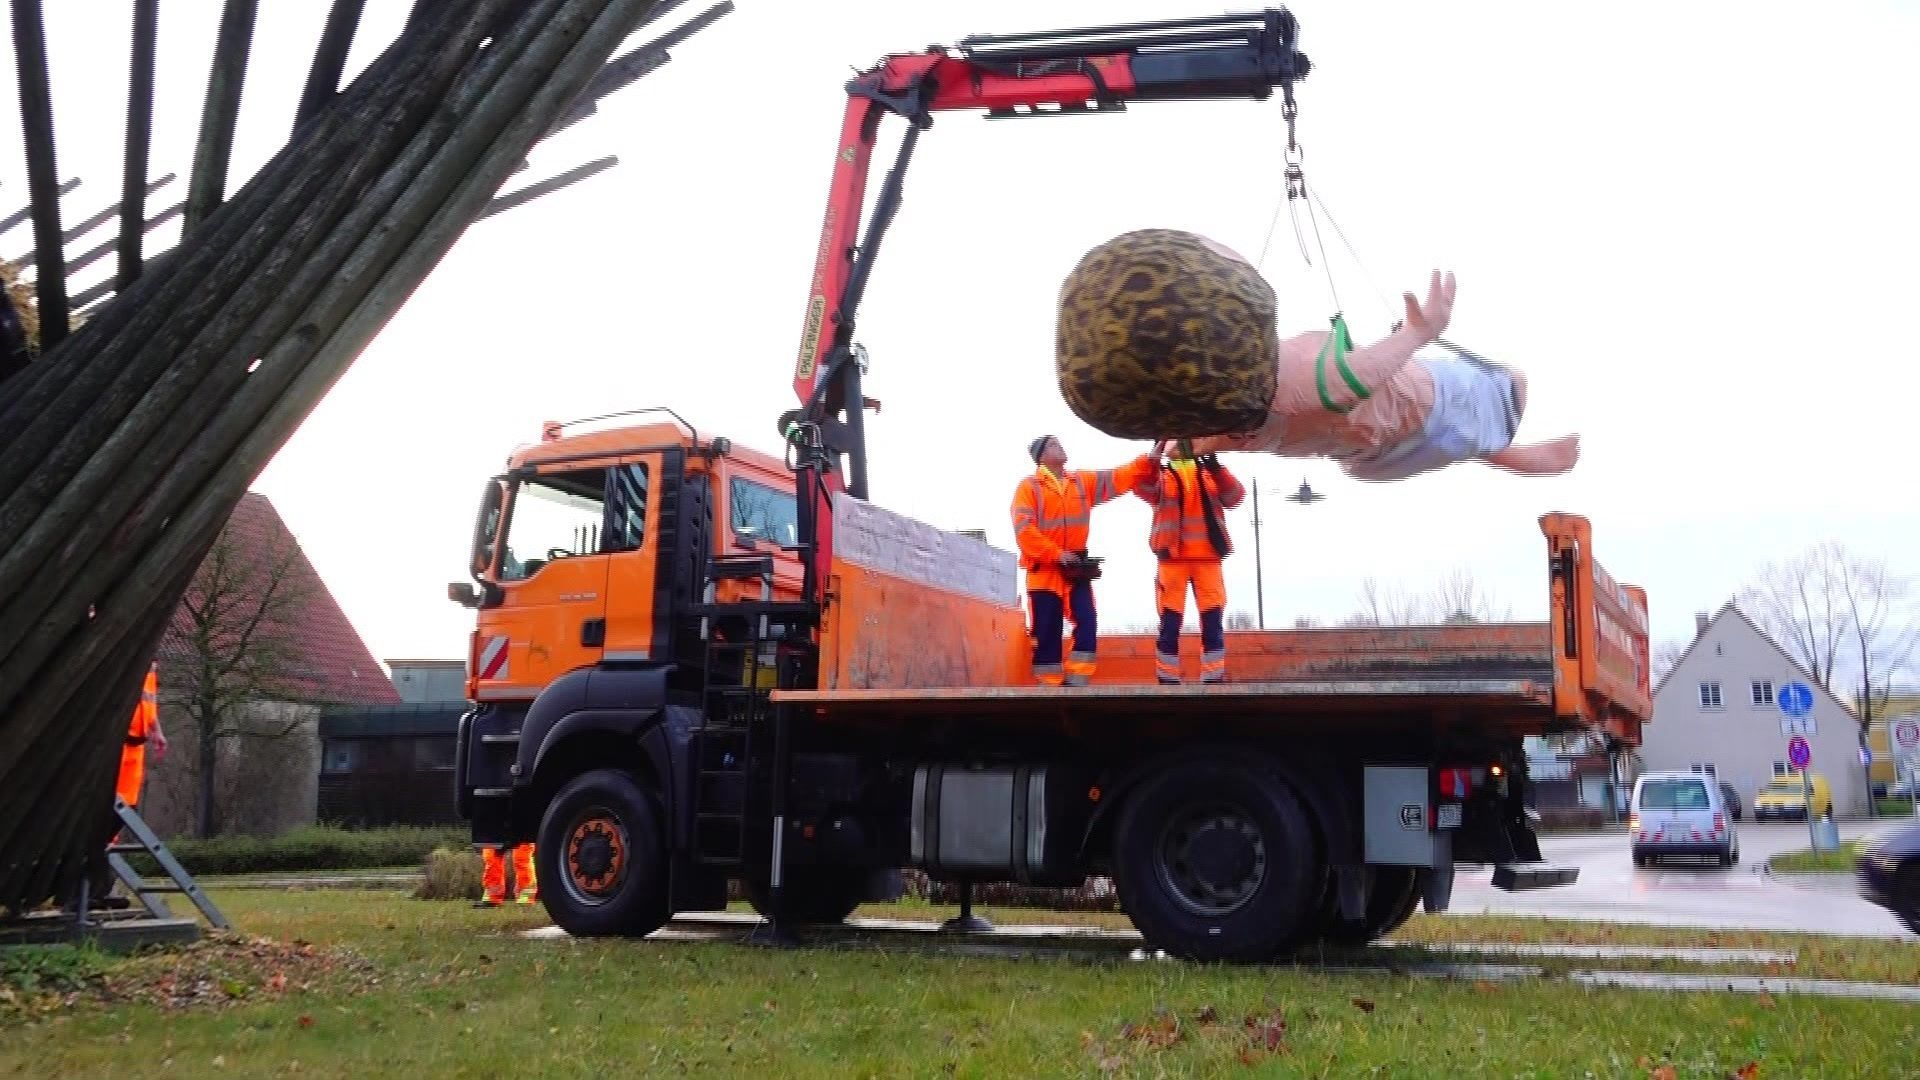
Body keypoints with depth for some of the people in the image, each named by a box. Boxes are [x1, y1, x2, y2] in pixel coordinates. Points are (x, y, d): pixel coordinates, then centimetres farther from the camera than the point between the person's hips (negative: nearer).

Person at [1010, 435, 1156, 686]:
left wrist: (1150, 460, -11)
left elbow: (1119, 478, 3)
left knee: (1087, 624, -7)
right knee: (1047, 633, -3)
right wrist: (1057, 554, -19)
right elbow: (1023, 529, -13)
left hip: (1076, 569, 4)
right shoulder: (1029, 486, -3)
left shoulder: (1083, 481, 12)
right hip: (1044, 570, -4)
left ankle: (1077, 683, -4)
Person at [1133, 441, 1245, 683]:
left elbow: (1234, 497, -2)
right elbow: (1143, 489, -13)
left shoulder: (1210, 472, 15)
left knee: (1213, 623, -1)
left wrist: (1217, 468, -16)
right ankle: (1168, 682, 1)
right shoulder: (1159, 474, 10)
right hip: (1172, 559, -2)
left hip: (1208, 559, 2)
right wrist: (1152, 460, -28)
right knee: (1170, 625, -4)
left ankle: (1213, 681, 4)